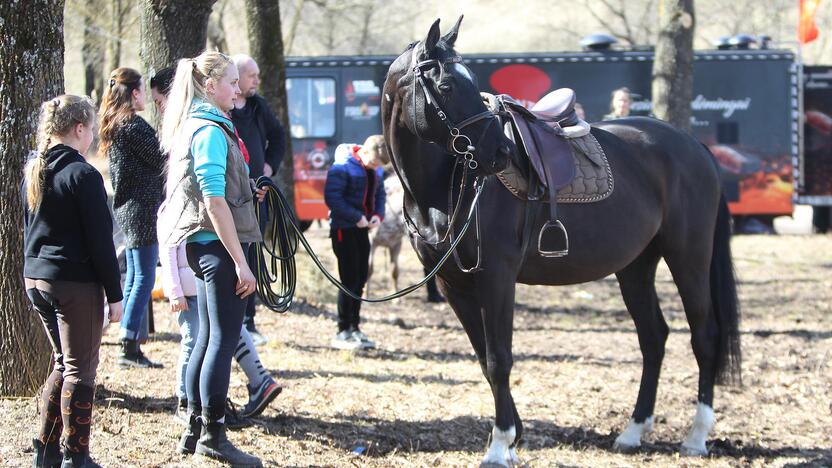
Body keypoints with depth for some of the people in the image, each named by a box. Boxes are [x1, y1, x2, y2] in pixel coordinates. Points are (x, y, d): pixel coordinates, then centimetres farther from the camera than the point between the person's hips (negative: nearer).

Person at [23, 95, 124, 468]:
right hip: (76, 283, -8)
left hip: (36, 279, 8)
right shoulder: (83, 175, -15)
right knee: (80, 369, 1)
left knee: (64, 363, 18)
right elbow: (100, 241, -15)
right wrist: (114, 293, -10)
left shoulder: (33, 172, 9)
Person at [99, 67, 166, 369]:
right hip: (143, 208, -10)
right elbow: (159, 161, -11)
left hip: (125, 208, 10)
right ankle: (129, 347, -11)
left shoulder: (113, 126, 14)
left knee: (134, 276, 13)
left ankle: (131, 346, 14)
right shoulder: (133, 125, -15)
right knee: (145, 277, -8)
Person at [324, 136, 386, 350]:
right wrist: (356, 217, -22)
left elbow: (379, 194, 17)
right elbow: (332, 197, -21)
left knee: (360, 279, 11)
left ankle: (354, 328, 20)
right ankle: (343, 332, -2)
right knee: (350, 280, -7)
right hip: (344, 228, -8)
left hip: (362, 229, 8)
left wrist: (378, 214, -3)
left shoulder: (376, 171, 7)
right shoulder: (342, 168, -16)